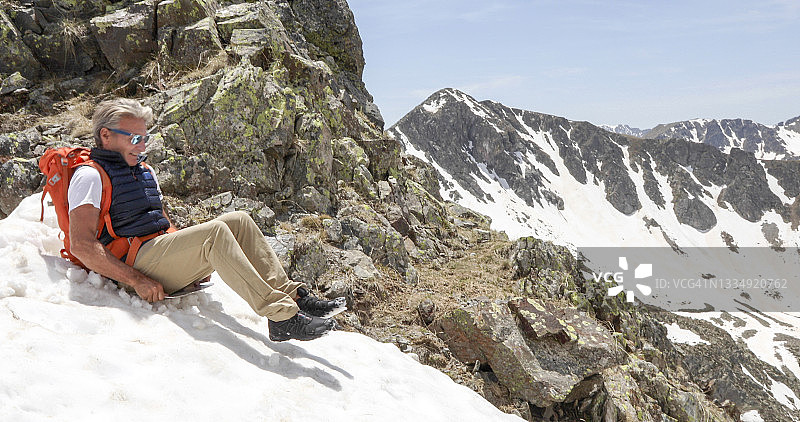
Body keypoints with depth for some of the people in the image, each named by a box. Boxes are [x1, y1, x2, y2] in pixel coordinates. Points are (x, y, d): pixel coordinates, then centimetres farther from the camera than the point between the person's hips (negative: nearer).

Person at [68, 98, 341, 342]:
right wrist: (137, 281, -22)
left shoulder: (145, 172, 24)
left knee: (238, 221, -7)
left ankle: (291, 296, -15)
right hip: (133, 261, -8)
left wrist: (194, 258, 8)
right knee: (214, 232, -28)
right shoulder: (90, 176, -4)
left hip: (160, 250, 8)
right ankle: (282, 317, -35)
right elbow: (81, 245, -16)